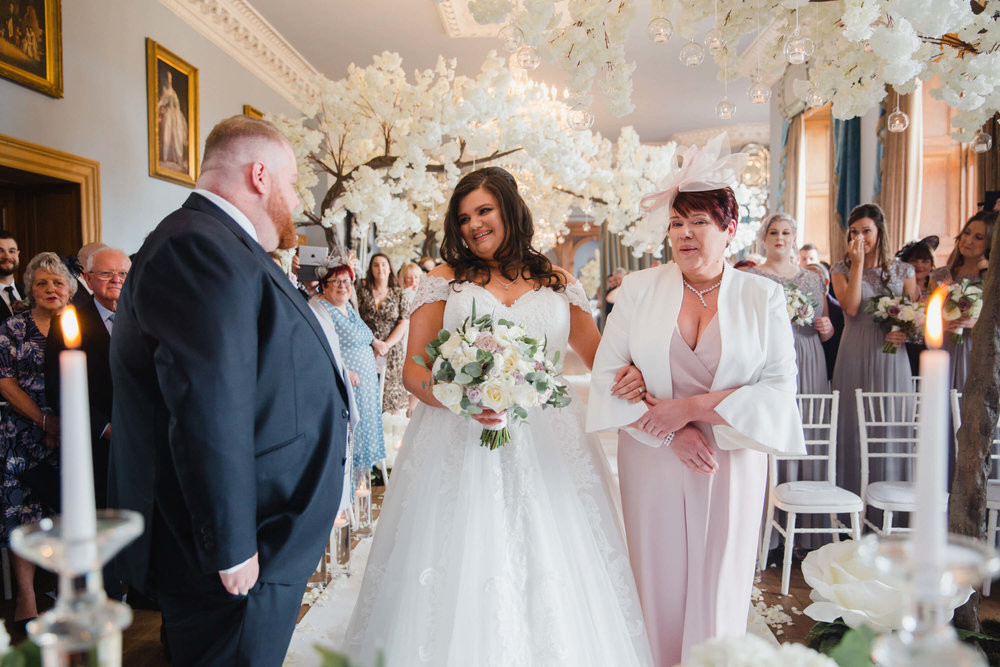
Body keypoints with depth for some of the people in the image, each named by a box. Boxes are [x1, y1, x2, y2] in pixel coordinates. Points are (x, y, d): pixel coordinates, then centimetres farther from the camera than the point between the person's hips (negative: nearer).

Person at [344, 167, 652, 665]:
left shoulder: (559, 285, 10)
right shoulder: (444, 282, 7)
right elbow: (413, 370, 2)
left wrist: (634, 380, -11)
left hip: (546, 446, 1)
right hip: (460, 446, -1)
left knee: (552, 576, 5)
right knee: (461, 581, 3)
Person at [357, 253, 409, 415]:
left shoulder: (399, 294, 7)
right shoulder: (363, 293, 9)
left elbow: (404, 324, -1)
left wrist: (386, 345, -11)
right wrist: (375, 342, -11)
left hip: (393, 352, 0)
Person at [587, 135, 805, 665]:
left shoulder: (763, 297, -1)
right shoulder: (638, 290, 0)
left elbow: (781, 389, -7)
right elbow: (607, 375, -2)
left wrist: (692, 407, -16)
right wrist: (672, 432, -12)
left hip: (732, 466, 0)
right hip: (652, 463, 1)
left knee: (718, 595, 11)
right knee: (658, 589, 11)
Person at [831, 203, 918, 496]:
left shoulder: (903, 270, 8)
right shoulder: (842, 269, 4)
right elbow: (851, 308, -13)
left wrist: (906, 333, -9)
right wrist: (857, 263, -10)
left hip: (892, 356, 2)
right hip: (855, 356, -1)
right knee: (854, 425, 1)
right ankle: (853, 498, 11)